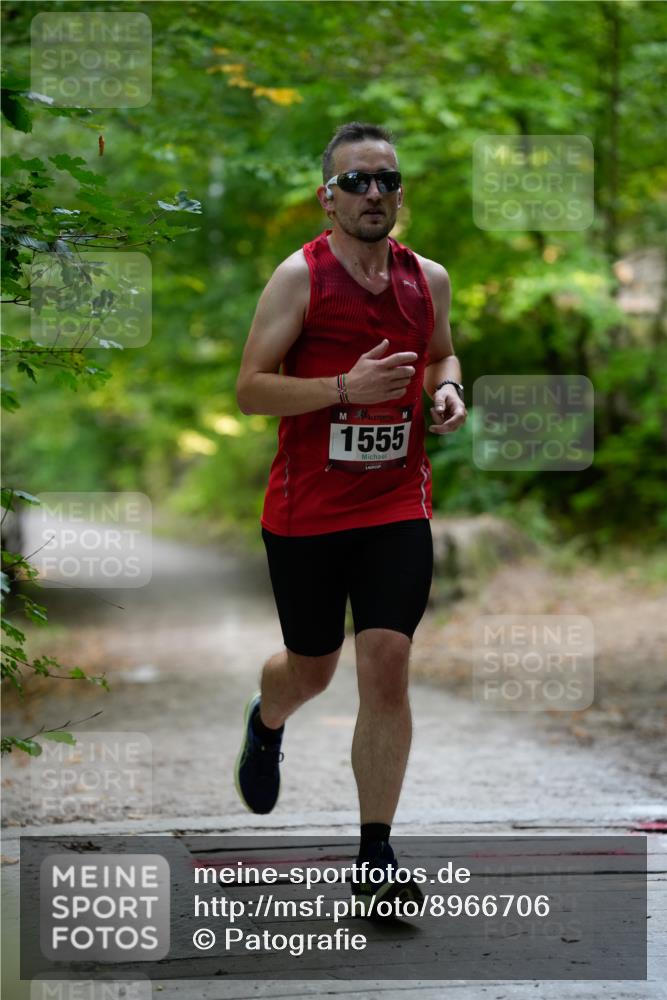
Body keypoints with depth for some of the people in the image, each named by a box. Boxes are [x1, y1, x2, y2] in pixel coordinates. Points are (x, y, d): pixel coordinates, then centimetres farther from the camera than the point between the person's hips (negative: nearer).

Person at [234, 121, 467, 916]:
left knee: (387, 666, -8)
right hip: (305, 512, -2)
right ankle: (265, 726, 52)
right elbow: (249, 389, -12)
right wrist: (346, 387, -24)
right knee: (311, 669, 13)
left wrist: (448, 389, 1)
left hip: (397, 507, 2)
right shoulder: (300, 276, -9)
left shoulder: (429, 279, 5)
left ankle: (375, 859, -1)